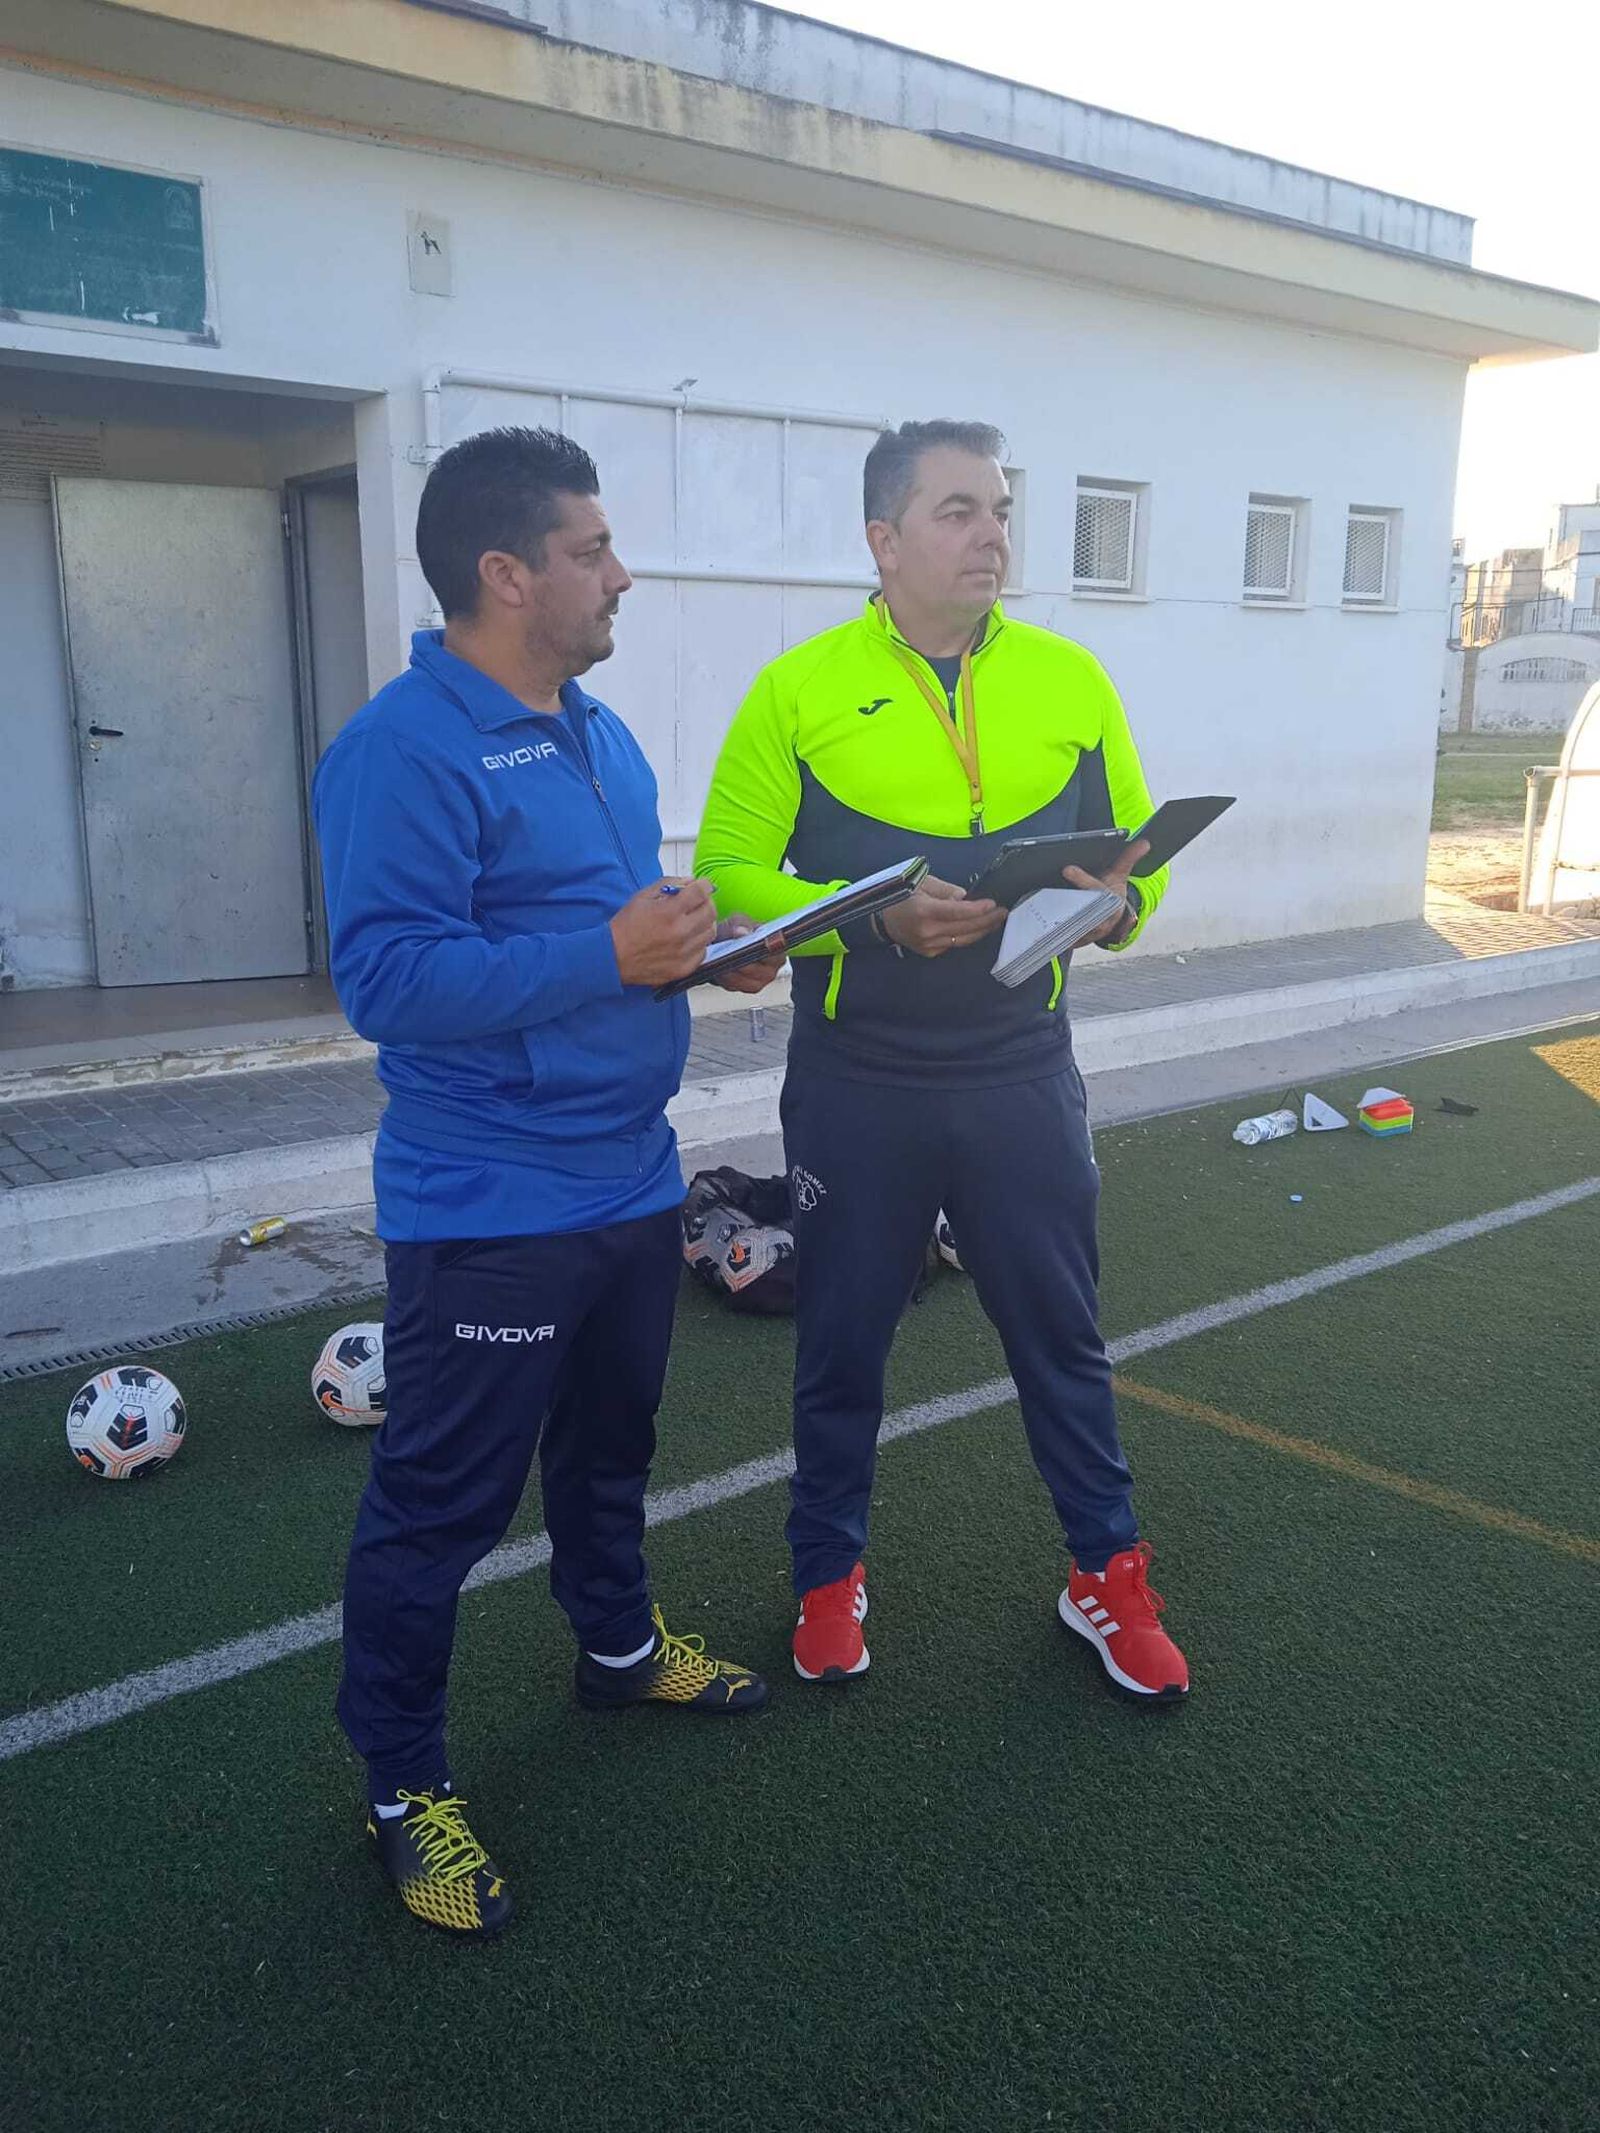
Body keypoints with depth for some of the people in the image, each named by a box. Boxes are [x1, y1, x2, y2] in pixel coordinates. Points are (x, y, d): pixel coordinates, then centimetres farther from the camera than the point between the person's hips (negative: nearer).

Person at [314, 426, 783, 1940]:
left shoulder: (600, 733, 11)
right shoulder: (403, 749, -19)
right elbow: (386, 977, -27)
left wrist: (713, 948, 2)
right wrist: (615, 954, -30)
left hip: (630, 1180, 9)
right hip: (487, 1214, -9)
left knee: (609, 1444, 26)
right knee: (442, 1500, 4)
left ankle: (618, 1644, 49)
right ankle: (402, 1783, 24)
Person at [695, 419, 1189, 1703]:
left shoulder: (1070, 679, 3)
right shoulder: (799, 690, -4)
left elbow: (1137, 851, 10)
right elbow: (729, 874, -6)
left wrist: (1118, 901, -13)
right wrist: (877, 917, -20)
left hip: (1022, 1079, 2)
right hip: (856, 1089, -1)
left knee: (1062, 1333, 14)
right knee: (843, 1342, 14)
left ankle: (1107, 1575, 34)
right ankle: (830, 1573, 36)